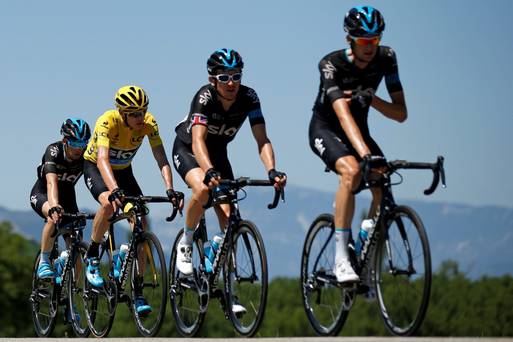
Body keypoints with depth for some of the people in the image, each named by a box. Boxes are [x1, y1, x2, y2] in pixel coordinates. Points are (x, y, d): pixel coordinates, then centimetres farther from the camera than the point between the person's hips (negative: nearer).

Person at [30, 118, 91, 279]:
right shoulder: (54, 151, -31)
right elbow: (51, 182, -45)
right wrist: (54, 207, -62)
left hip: (67, 196, 4)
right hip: (42, 194, -4)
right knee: (54, 217, -38)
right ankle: (44, 262, -25)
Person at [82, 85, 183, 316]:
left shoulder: (148, 123, -23)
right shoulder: (107, 122, -33)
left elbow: (161, 159, -27)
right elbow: (102, 159, -45)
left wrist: (169, 189, -44)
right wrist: (114, 190, -61)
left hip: (123, 171, 4)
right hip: (95, 168, -4)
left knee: (141, 225, -12)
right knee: (109, 203, -36)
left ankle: (138, 293, -6)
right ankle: (92, 257, -11)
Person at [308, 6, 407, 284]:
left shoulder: (386, 58, -15)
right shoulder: (331, 64, -28)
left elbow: (401, 113, -14)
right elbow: (343, 113, -42)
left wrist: (371, 99, -33)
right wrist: (365, 153, -56)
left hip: (359, 129, 5)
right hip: (325, 129, -5)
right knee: (351, 172, -33)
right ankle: (341, 259, -32)